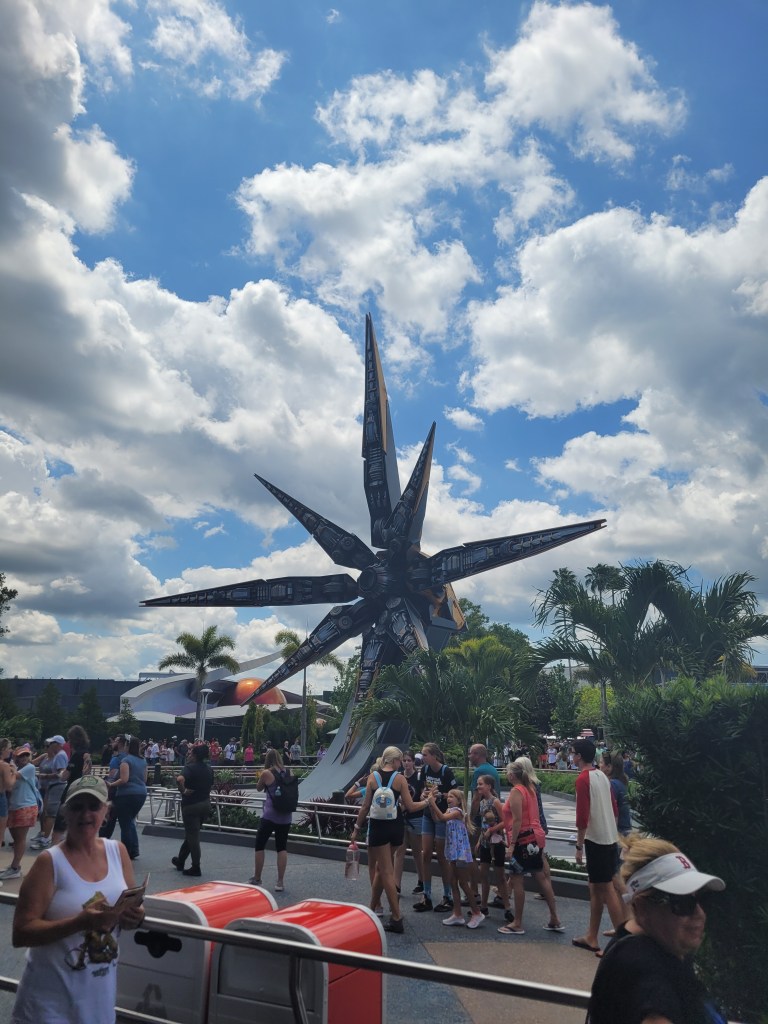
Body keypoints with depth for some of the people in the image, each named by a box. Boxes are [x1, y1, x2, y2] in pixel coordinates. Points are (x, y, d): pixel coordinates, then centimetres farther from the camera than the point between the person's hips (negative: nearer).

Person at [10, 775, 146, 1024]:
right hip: (52, 996, -4)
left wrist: (135, 917, -15)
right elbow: (20, 933, -18)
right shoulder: (50, 861, -16)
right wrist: (80, 922, -29)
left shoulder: (118, 852, -3)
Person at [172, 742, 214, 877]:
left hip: (191, 804, -7)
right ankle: (180, 861, 34)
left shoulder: (190, 767, -16)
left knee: (193, 836, 2)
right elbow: (210, 786, 10)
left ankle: (196, 868, 7)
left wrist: (183, 791, -26)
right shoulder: (209, 769, 5)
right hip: (205, 804, 7)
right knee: (192, 834, 21)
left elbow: (180, 779, -37)